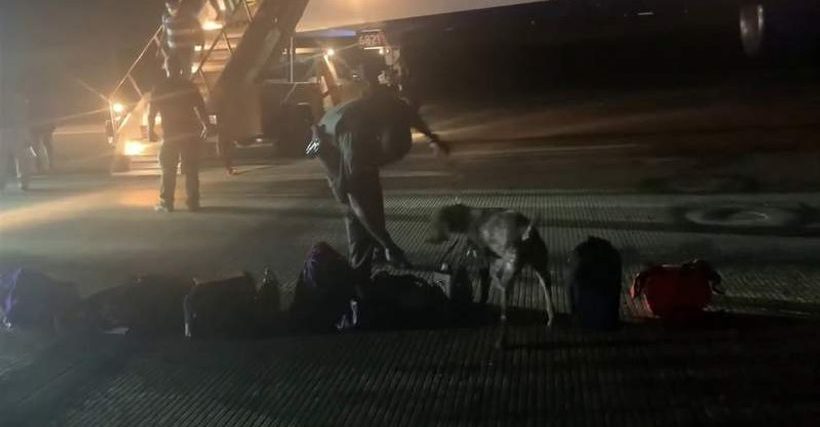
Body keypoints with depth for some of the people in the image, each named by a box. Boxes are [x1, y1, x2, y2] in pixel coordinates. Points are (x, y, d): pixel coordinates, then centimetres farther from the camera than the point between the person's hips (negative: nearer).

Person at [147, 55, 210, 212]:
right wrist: (206, 126, 10)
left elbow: (152, 111, 1)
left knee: (168, 170, 7)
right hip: (190, 133, 1)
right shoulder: (189, 86, 1)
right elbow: (200, 108, 1)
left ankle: (166, 203, 5)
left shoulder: (159, 88, -1)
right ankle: (193, 203, 2)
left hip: (170, 134, -1)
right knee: (191, 170, 4)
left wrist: (150, 129, 12)